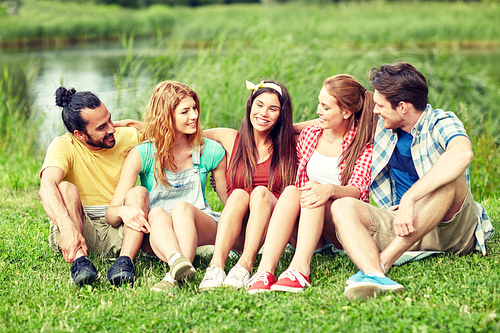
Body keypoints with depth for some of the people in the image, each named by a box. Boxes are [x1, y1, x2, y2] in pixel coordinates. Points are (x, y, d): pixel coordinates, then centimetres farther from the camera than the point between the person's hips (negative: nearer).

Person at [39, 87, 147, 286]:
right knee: (66, 188, -28)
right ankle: (79, 259, -46)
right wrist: (67, 226, -45)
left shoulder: (126, 138, 3)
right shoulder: (63, 147, -9)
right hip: (75, 232, -2)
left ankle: (125, 260, -41)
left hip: (118, 233, 3)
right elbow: (47, 185, -29)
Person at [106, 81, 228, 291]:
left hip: (202, 231, 1)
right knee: (157, 213, -34)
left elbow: (231, 203, 10)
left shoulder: (211, 151, 1)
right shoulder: (141, 155, -4)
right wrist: (122, 211, -30)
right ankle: (177, 261, -64)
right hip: (156, 235, 0)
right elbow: (111, 214, -8)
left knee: (181, 206, -32)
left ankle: (175, 276, -53)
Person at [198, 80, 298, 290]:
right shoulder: (231, 139, 10)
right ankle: (216, 265, -43)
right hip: (236, 238, 1)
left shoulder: (289, 145, 8)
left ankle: (245, 265, -42)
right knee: (239, 194, -27)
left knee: (261, 192, -27)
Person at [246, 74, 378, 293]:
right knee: (291, 192, -29)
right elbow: (297, 180, 20)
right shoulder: (309, 135, 13)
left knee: (316, 198, -33)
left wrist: (330, 189, -36)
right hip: (304, 228, 3)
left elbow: (357, 190, -16)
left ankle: (300, 268, -52)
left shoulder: (364, 143, 0)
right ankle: (265, 269, -47)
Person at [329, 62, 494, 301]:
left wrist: (409, 199, -41)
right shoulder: (383, 126, 8)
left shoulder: (441, 124, -12)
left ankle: (383, 261, -35)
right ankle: (375, 276, -49)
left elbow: (462, 153, -37)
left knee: (450, 177, -34)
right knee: (342, 207, -19)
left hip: (451, 228, -5)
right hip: (401, 223, 5)